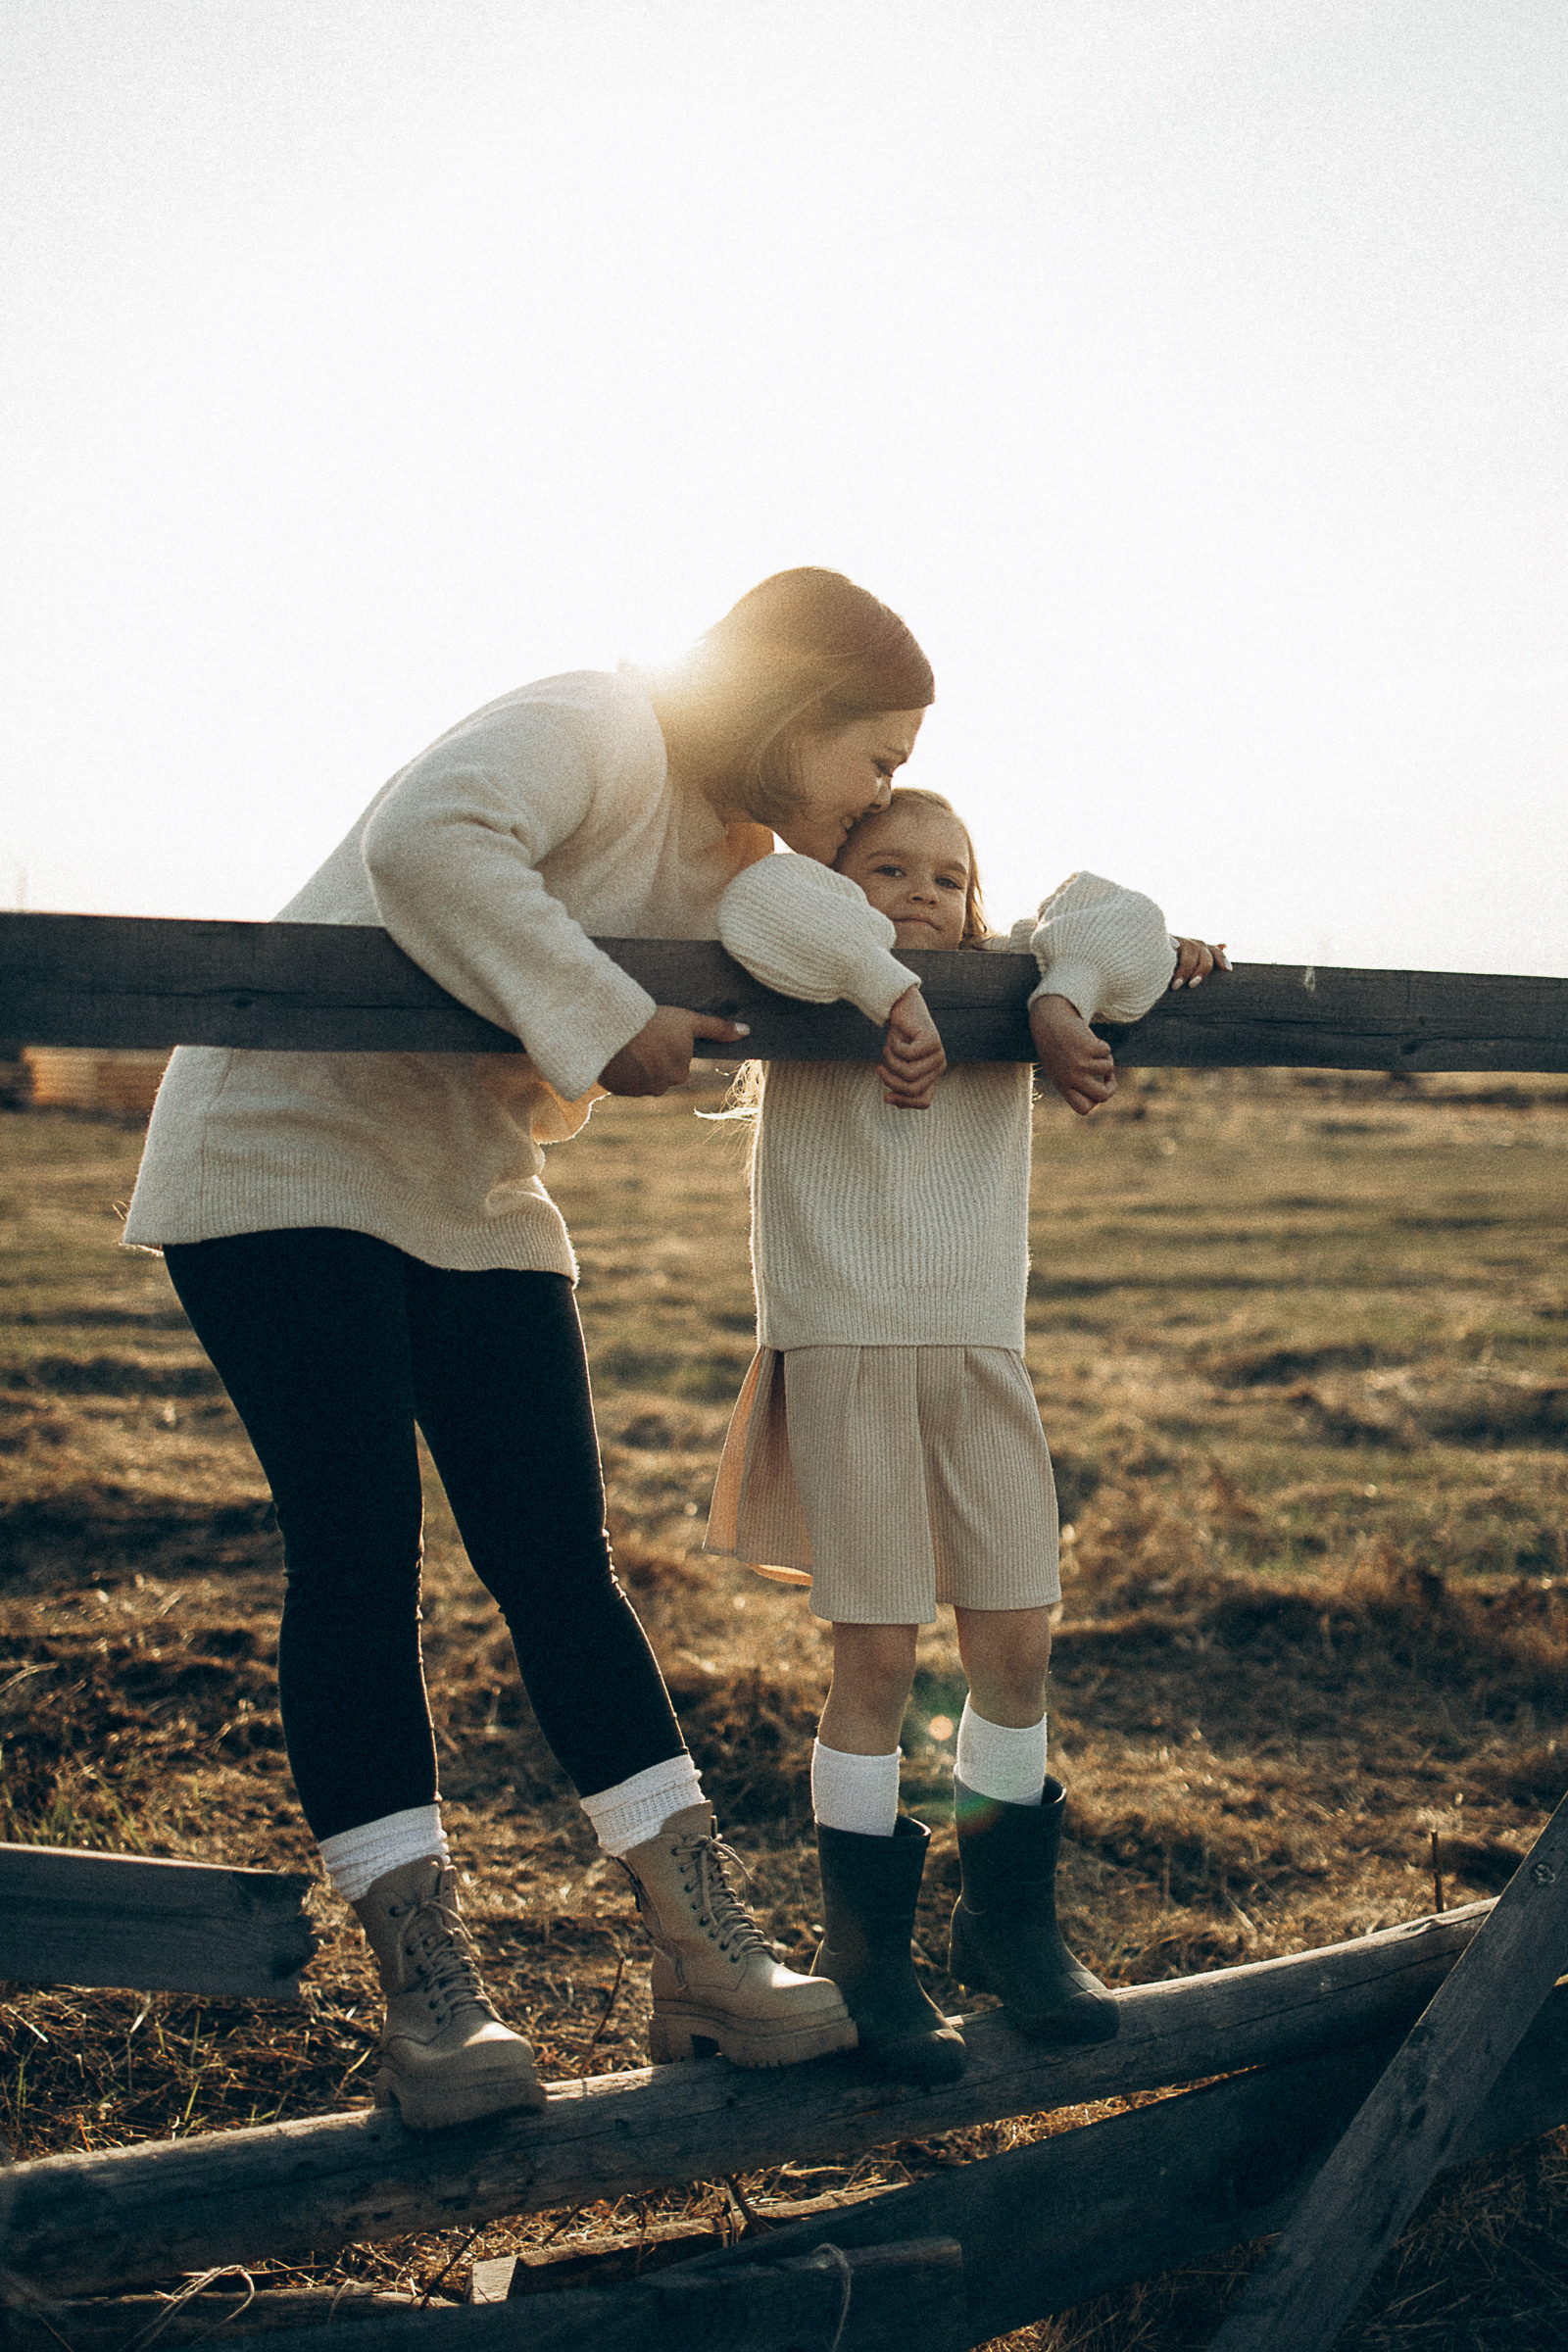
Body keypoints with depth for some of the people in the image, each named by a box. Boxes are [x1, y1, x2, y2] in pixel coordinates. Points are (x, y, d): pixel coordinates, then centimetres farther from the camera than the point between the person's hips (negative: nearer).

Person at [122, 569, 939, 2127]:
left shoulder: (737, 866, 10)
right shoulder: (591, 730, -18)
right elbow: (423, 841, -37)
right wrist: (603, 1023, -33)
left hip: (475, 1206, 8)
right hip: (286, 1163, -8)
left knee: (560, 1564, 0)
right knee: (359, 1558, -10)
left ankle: (706, 1959, 1)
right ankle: (426, 1994, -3)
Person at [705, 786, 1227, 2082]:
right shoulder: (823, 1004, 1)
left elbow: (1109, 916, 4)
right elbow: (766, 903, -18)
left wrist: (1071, 987, -13)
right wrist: (890, 988, -24)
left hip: (982, 1350, 5)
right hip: (845, 1352, -4)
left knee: (1017, 1643, 7)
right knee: (878, 1658, -3)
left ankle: (1008, 1914, 26)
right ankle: (865, 1946, 13)